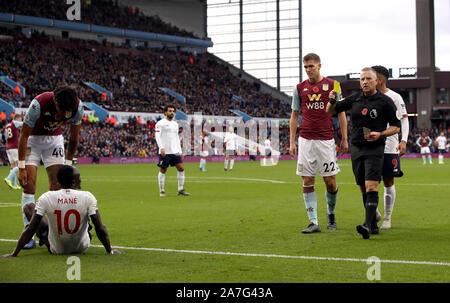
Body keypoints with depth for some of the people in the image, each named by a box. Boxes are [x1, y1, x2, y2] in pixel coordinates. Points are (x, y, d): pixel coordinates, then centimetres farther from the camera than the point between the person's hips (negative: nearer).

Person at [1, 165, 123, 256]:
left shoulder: (46, 198, -19)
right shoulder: (88, 197, -20)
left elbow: (31, 228, -18)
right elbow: (100, 228, -17)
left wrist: (14, 254, -10)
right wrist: (110, 251, -2)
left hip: (56, 250, 0)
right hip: (81, 248, 1)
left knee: (29, 206, 10)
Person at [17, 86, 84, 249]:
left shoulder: (78, 106, -24)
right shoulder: (39, 104, -35)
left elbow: (74, 137, -6)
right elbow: (24, 135, -24)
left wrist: (68, 164, -2)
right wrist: (21, 167, -23)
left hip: (55, 138, 3)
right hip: (33, 139, -3)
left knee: (57, 185, -6)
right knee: (29, 185, -13)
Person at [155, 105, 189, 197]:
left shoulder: (175, 124, 18)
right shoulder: (160, 123, -3)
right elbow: (157, 136, -10)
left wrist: (180, 151, 17)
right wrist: (161, 147, -23)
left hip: (175, 151, 6)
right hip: (165, 152, -6)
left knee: (181, 168, -1)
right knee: (163, 171, -1)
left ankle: (180, 189, 5)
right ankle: (161, 191, 8)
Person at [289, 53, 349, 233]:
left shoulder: (332, 85, 2)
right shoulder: (300, 88, 8)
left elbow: (340, 113, 5)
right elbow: (295, 115, 13)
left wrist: (344, 139, 1)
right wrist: (292, 142, 6)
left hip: (326, 140, -2)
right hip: (305, 140, 2)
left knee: (330, 181, 0)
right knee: (307, 181, -2)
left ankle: (331, 213, 26)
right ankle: (314, 222, 1)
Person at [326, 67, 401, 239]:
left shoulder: (385, 101, -3)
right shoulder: (355, 98, 9)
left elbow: (396, 127, 1)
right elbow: (330, 111, 15)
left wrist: (380, 134, -16)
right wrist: (332, 100, -7)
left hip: (375, 149, -5)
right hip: (356, 149, 5)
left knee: (371, 187, -18)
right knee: (363, 189, 9)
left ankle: (368, 225, -25)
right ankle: (374, 225, 19)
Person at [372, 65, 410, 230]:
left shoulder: (395, 97, -2)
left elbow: (404, 120, -3)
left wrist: (403, 141, -13)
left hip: (389, 147, -3)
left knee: (388, 182, 3)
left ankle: (387, 218, 12)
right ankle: (374, 213, 12)